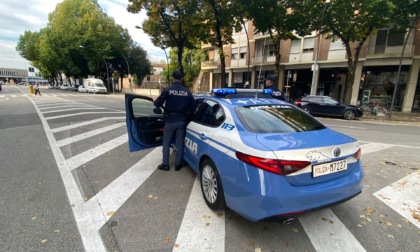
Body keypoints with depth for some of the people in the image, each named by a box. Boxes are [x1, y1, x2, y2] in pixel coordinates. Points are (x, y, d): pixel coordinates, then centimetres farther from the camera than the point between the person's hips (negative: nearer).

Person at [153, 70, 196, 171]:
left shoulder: (167, 90, -9)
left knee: (166, 143, 12)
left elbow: (157, 104, -7)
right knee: (180, 143, 11)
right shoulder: (187, 92, -1)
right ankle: (178, 165, 19)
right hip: (182, 121, 2)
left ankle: (165, 164, 18)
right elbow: (193, 107, 1)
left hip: (170, 120, -2)